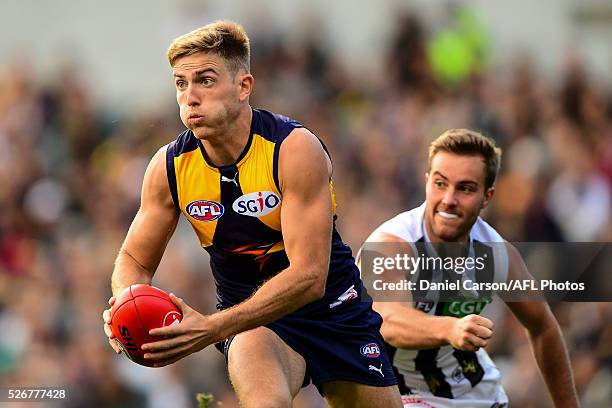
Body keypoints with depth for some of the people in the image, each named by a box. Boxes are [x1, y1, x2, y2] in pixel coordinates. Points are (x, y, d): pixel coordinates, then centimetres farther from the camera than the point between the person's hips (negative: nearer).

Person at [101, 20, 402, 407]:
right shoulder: (169, 167, -11)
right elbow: (135, 260, 2)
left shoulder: (296, 149, -23)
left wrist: (211, 328, -40)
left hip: (333, 308, 0)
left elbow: (309, 276, -30)